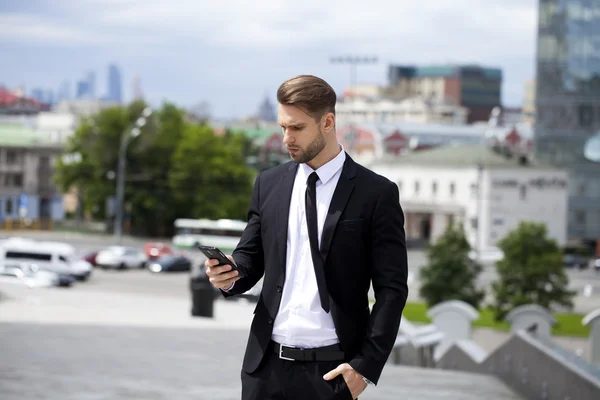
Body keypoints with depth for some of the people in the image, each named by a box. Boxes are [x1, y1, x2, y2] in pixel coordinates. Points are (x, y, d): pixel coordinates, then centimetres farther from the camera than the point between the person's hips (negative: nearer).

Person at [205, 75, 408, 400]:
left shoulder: (376, 193, -3)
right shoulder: (269, 184, 9)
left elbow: (391, 288, -4)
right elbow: (251, 258, 14)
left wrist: (366, 365, -11)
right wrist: (231, 273, -10)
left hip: (330, 371, -3)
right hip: (267, 364, 4)